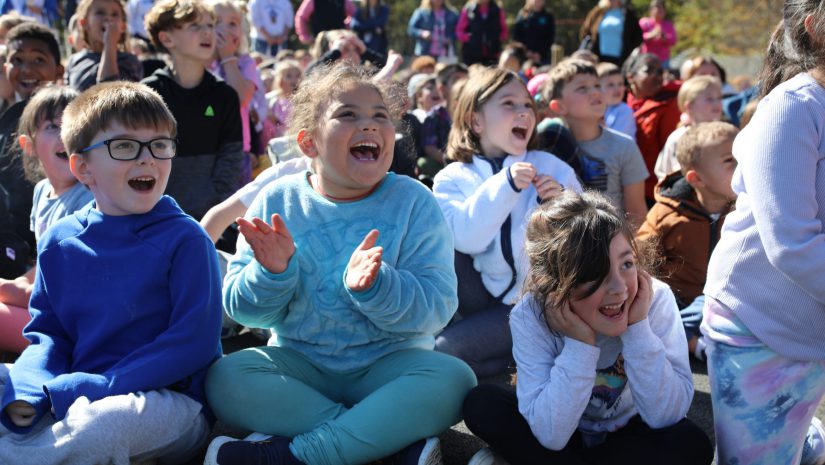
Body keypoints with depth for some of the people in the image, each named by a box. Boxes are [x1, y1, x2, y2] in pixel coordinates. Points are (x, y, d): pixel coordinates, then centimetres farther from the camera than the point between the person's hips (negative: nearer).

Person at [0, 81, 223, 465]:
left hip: (166, 399, -4)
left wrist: (99, 388, -21)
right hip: (73, 401, 5)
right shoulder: (59, 243, 8)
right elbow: (48, 332, 10)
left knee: (105, 421, -36)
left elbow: (193, 342, -13)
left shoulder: (184, 239, -7)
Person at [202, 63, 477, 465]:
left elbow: (437, 308, -14)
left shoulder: (413, 202, -5)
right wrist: (273, 273, -24)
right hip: (299, 361, 1)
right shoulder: (277, 201, -2)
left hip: (388, 363, -1)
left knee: (452, 379, -28)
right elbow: (244, 310, -2)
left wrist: (373, 286, -32)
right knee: (225, 378, -25)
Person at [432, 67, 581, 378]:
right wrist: (505, 185, -28)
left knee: (444, 351, -22)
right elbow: (466, 237, -19)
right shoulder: (453, 178, 0)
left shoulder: (551, 168, 1)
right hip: (483, 293, 2)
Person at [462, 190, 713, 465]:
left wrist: (638, 328, -35)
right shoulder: (529, 316, -26)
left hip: (628, 436, 1)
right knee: (481, 404, -23)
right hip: (565, 436, -1)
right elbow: (551, 435, -30)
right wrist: (580, 344, -38)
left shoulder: (656, 300, -24)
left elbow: (667, 416, -27)